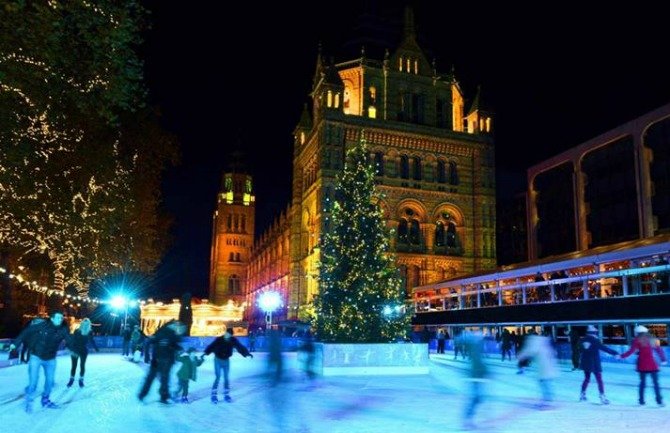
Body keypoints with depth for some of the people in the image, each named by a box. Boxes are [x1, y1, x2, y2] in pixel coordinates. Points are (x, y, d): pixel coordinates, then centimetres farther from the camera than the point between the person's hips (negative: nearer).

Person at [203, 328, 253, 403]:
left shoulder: (233, 340, -10)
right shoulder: (218, 339, -19)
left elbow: (240, 347, -8)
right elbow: (211, 346, -28)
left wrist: (247, 353, -15)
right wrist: (205, 353, -42)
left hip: (226, 360, 3)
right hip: (218, 360, -3)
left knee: (226, 378, 6)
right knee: (218, 377, -9)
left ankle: (226, 395, 17)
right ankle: (214, 395, 1)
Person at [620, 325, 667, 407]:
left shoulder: (637, 340, -4)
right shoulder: (652, 340, 8)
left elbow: (631, 351, -9)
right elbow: (659, 350, 11)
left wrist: (622, 356, -2)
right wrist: (663, 360, 22)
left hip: (642, 365, -2)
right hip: (652, 364, 2)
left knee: (642, 382, 9)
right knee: (656, 383, 7)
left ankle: (641, 401, 9)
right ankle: (659, 401, 2)